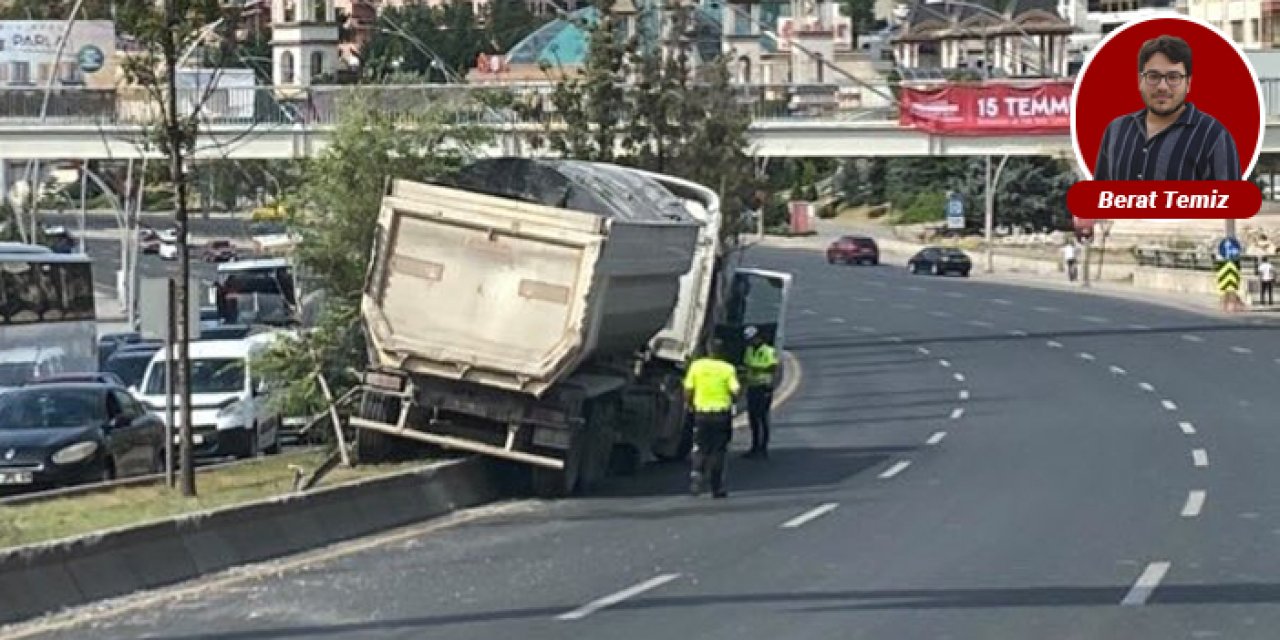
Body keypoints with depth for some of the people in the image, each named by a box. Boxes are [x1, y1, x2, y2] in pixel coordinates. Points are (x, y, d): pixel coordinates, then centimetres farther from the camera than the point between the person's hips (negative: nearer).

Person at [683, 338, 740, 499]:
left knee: (700, 449, 12)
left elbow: (688, 391, -2)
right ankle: (717, 488, 10)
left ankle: (697, 473, -14)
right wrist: (732, 401, 11)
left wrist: (691, 406, 15)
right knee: (718, 450, 8)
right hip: (721, 413, -1)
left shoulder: (696, 366, -1)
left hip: (701, 413, 1)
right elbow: (735, 392, -11)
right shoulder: (727, 369, -6)